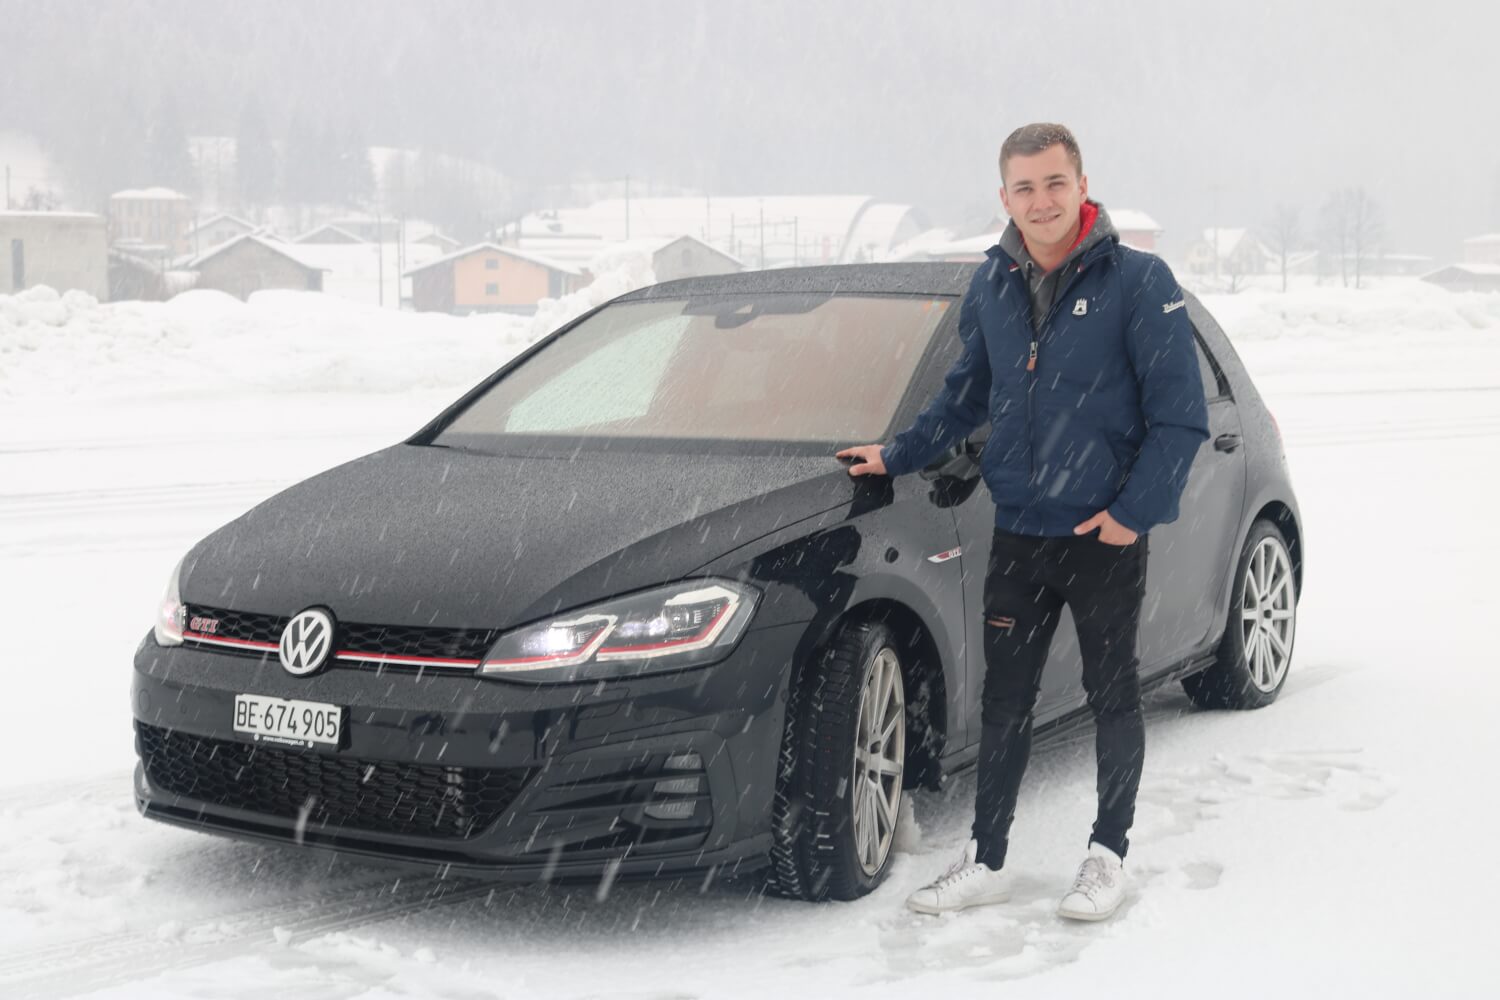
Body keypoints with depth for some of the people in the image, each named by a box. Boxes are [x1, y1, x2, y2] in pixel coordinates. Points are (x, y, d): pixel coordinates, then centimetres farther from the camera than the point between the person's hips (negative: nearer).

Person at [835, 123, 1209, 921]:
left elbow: (1181, 415, -9)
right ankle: (986, 861, 19)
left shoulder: (1138, 281, -10)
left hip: (1106, 535, -4)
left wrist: (1135, 510, -14)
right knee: (1004, 702, 9)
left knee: (1113, 696, 9)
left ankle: (1108, 856, 23)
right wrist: (898, 456, 14)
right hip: (1018, 532, 4)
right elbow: (966, 395, 20)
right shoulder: (991, 286, 5)